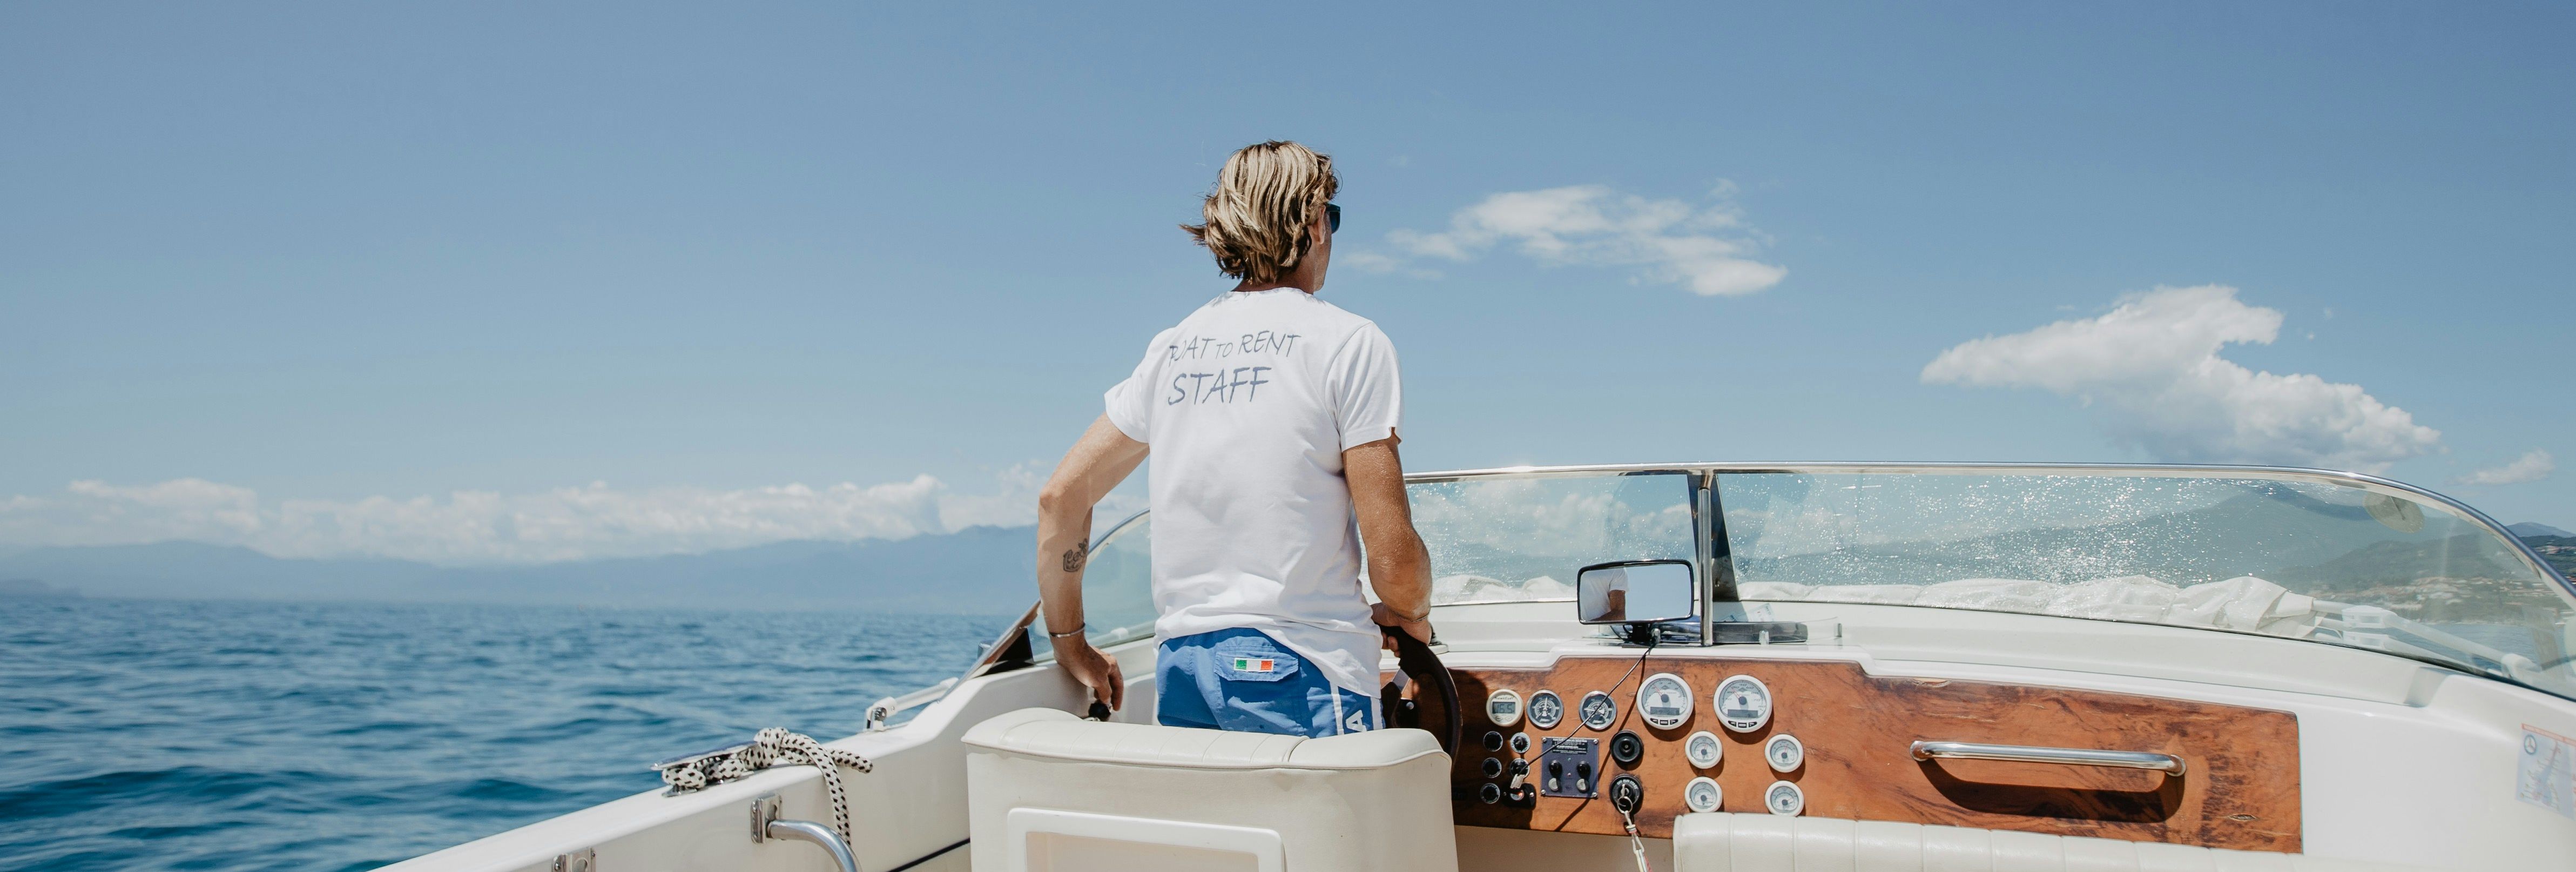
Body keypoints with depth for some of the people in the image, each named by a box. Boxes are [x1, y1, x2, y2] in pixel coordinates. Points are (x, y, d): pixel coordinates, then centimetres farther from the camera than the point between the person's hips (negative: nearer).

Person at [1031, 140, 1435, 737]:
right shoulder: (1349, 340, -3)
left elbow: (1060, 495, 15)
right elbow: (1392, 554, -8)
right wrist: (1413, 617, 13)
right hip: (1298, 669, -5)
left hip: (1178, 666, 6)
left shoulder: (1171, 347, 12)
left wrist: (1071, 644, 24)